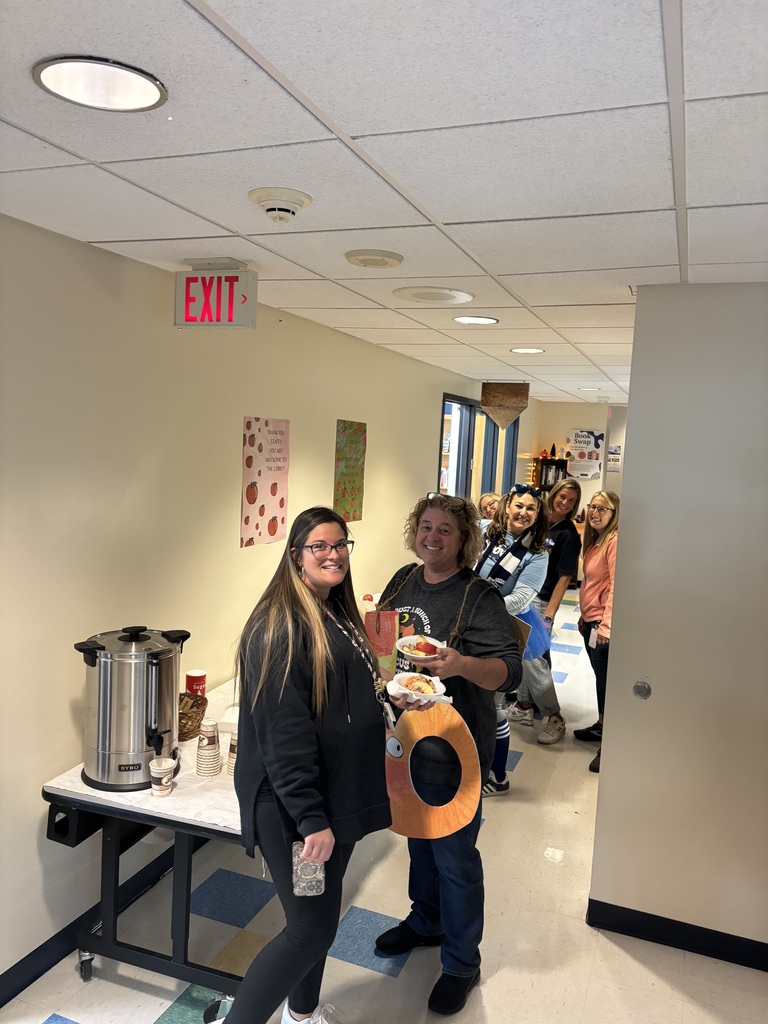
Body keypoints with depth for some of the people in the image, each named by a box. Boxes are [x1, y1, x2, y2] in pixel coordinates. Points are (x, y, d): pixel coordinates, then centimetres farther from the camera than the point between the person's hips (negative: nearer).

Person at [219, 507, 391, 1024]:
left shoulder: (337, 615, 8)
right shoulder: (281, 625, -21)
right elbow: (282, 732, -24)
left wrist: (391, 701, 7)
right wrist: (310, 818, -23)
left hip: (337, 796, 9)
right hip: (293, 804, -9)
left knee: (322, 914, 21)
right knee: (310, 929, 0)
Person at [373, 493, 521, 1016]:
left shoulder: (479, 597, -18)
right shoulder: (404, 580, 2)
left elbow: (510, 669, -26)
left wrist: (464, 665, -43)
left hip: (451, 749, -6)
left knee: (454, 855, 9)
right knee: (419, 837, 25)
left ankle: (462, 962, 30)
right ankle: (425, 921, 49)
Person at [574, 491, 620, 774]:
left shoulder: (615, 541, -15)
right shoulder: (595, 540, 14)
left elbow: (616, 585, -20)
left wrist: (606, 624, -21)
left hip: (603, 623, -9)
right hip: (590, 620, 9)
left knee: (607, 681, -3)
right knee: (600, 677, 20)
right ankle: (601, 726, 35)